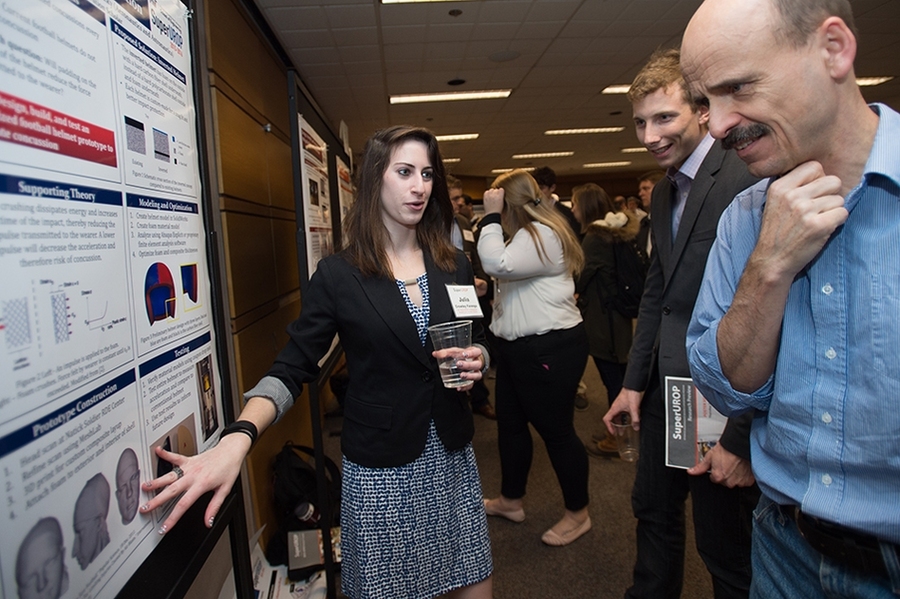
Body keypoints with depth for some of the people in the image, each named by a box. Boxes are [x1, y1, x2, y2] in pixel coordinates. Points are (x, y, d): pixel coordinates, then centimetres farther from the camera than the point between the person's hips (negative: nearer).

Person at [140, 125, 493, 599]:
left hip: (451, 457, 4)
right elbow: (291, 368, -11)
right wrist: (238, 437, -27)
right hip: (378, 470, -3)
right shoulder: (338, 275, -9)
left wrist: (476, 362, -10)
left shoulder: (454, 266, 2)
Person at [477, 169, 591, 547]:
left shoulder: (543, 234, -16)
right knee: (509, 423, 18)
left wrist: (490, 217, -20)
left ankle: (578, 513, 21)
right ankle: (510, 500, 36)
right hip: (519, 346, 11)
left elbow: (498, 264, -29)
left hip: (550, 349, -11)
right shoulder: (529, 235, 18)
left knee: (556, 430, 1)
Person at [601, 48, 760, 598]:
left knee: (728, 552, 12)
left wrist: (743, 437, -20)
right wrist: (635, 381, 12)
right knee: (654, 513, 23)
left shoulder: (749, 181, -19)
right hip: (665, 389, 8)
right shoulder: (664, 192, 10)